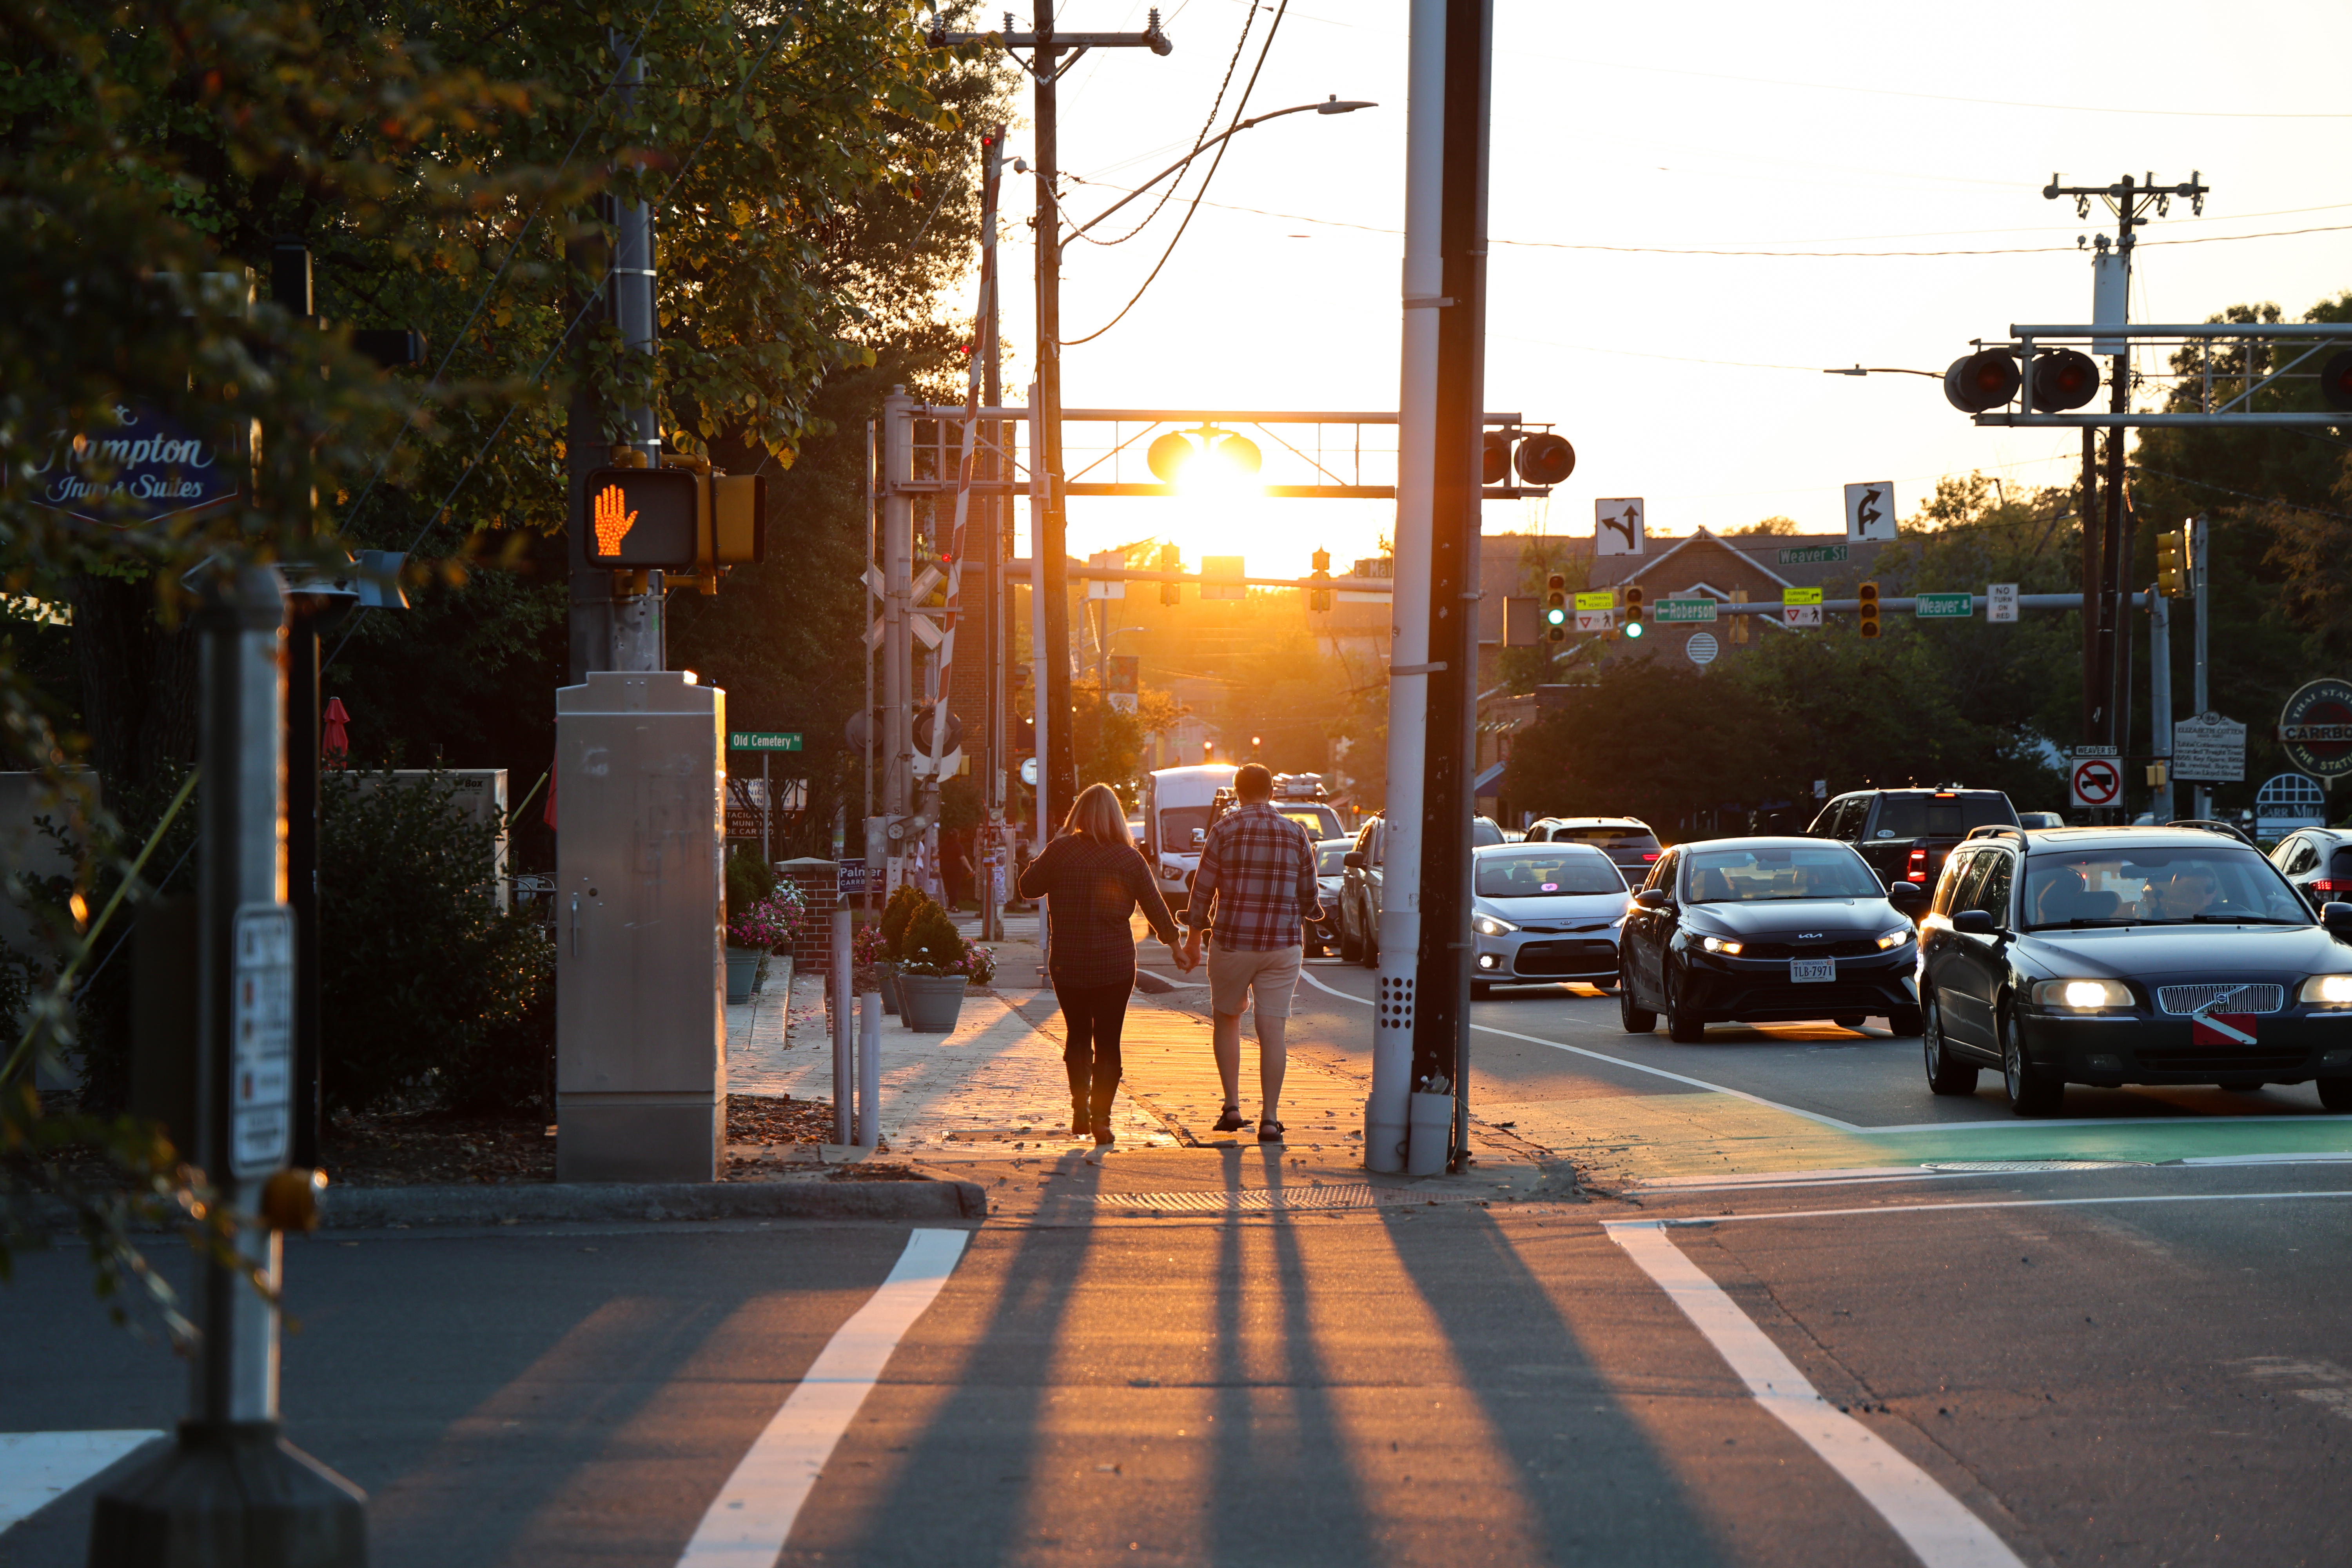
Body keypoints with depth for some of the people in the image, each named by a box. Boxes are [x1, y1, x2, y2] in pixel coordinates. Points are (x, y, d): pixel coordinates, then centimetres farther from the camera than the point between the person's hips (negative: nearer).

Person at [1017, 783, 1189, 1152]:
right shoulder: (1130, 858, -3)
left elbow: (1029, 886, 0)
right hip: (1116, 963, 0)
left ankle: (1080, 1105, 3)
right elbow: (1156, 907, 3)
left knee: (1078, 1035, 16)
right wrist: (1175, 947, 14)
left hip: (1068, 962, 0)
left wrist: (1038, 863, 18)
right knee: (1108, 1041, 5)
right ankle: (1101, 1117, -3)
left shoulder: (1061, 851, -6)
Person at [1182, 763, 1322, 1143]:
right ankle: (1269, 1119, -4)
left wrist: (1194, 939, 10)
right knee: (1273, 1030, 1)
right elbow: (1309, 899, 7)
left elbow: (1203, 890, -2)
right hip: (1283, 945, 1)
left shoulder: (1225, 830, -4)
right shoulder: (1296, 834, 3)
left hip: (1232, 941, -1)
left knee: (1227, 1018, 18)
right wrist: (1313, 909, 31)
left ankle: (1232, 1105, 11)